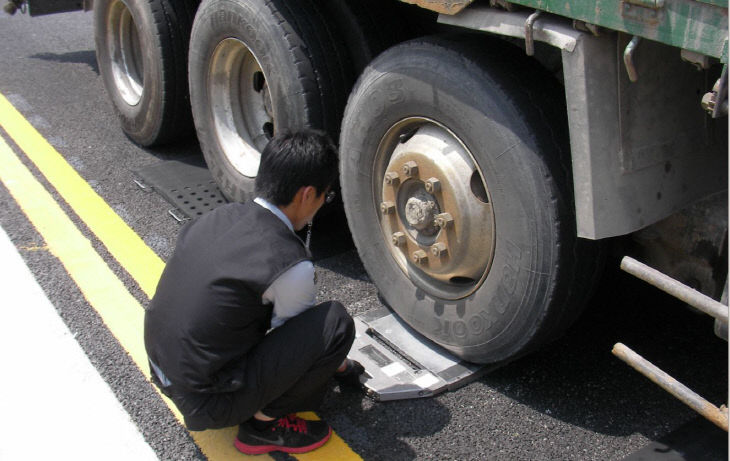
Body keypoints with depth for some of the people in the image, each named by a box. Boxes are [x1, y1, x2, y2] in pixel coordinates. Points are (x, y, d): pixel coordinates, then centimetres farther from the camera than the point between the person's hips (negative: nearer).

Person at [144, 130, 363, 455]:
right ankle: (265, 421, 0)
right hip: (204, 402, -8)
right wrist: (340, 363, 20)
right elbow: (297, 334, -2)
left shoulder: (222, 215, 1)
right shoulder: (289, 264, -22)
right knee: (336, 322, -13)